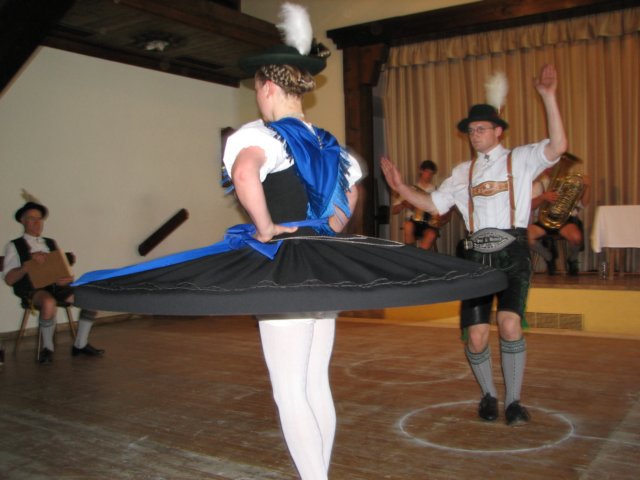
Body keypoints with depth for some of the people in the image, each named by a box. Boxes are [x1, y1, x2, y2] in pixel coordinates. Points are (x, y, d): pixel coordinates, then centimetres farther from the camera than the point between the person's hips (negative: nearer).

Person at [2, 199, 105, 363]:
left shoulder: (51, 243, 22)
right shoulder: (14, 246, 7)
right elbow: (9, 279, -3)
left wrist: (68, 278, -7)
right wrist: (29, 263, -17)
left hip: (56, 285, 5)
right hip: (32, 289, -5)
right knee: (49, 302, -39)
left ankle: (80, 344, -5)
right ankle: (47, 348, -15)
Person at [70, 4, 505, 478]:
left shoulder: (260, 134, -11)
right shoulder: (327, 143, 14)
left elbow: (245, 174, -34)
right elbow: (351, 192, 31)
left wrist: (266, 229, -22)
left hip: (281, 267, -8)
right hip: (326, 267, 8)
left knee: (290, 392, 0)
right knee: (317, 385, 15)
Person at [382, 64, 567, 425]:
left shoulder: (520, 159, 7)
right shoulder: (463, 172, 18)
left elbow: (558, 146, -10)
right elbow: (435, 204, 14)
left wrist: (549, 97, -16)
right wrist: (401, 187, 3)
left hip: (512, 251, -3)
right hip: (477, 253, 3)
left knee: (510, 323, -21)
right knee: (476, 337, -3)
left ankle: (514, 401, 0)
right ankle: (489, 395, 24)